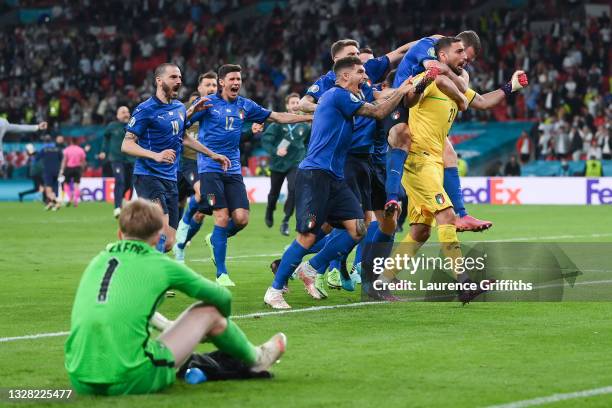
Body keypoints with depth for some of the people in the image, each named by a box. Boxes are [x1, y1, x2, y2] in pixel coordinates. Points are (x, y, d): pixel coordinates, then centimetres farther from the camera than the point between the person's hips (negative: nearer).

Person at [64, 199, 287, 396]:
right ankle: (256, 359, 38)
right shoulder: (160, 264, 3)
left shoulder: (98, 260, 15)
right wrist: (219, 326, 38)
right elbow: (223, 298, 15)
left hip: (80, 382, 5)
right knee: (208, 311, 13)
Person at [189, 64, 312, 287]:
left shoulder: (245, 105, 11)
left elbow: (278, 117, 16)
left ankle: (214, 239, 24)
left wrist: (311, 117, 12)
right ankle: (221, 274, -2)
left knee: (241, 218, -8)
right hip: (210, 168, -5)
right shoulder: (208, 103, -2)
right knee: (222, 218, -12)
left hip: (233, 169, 5)